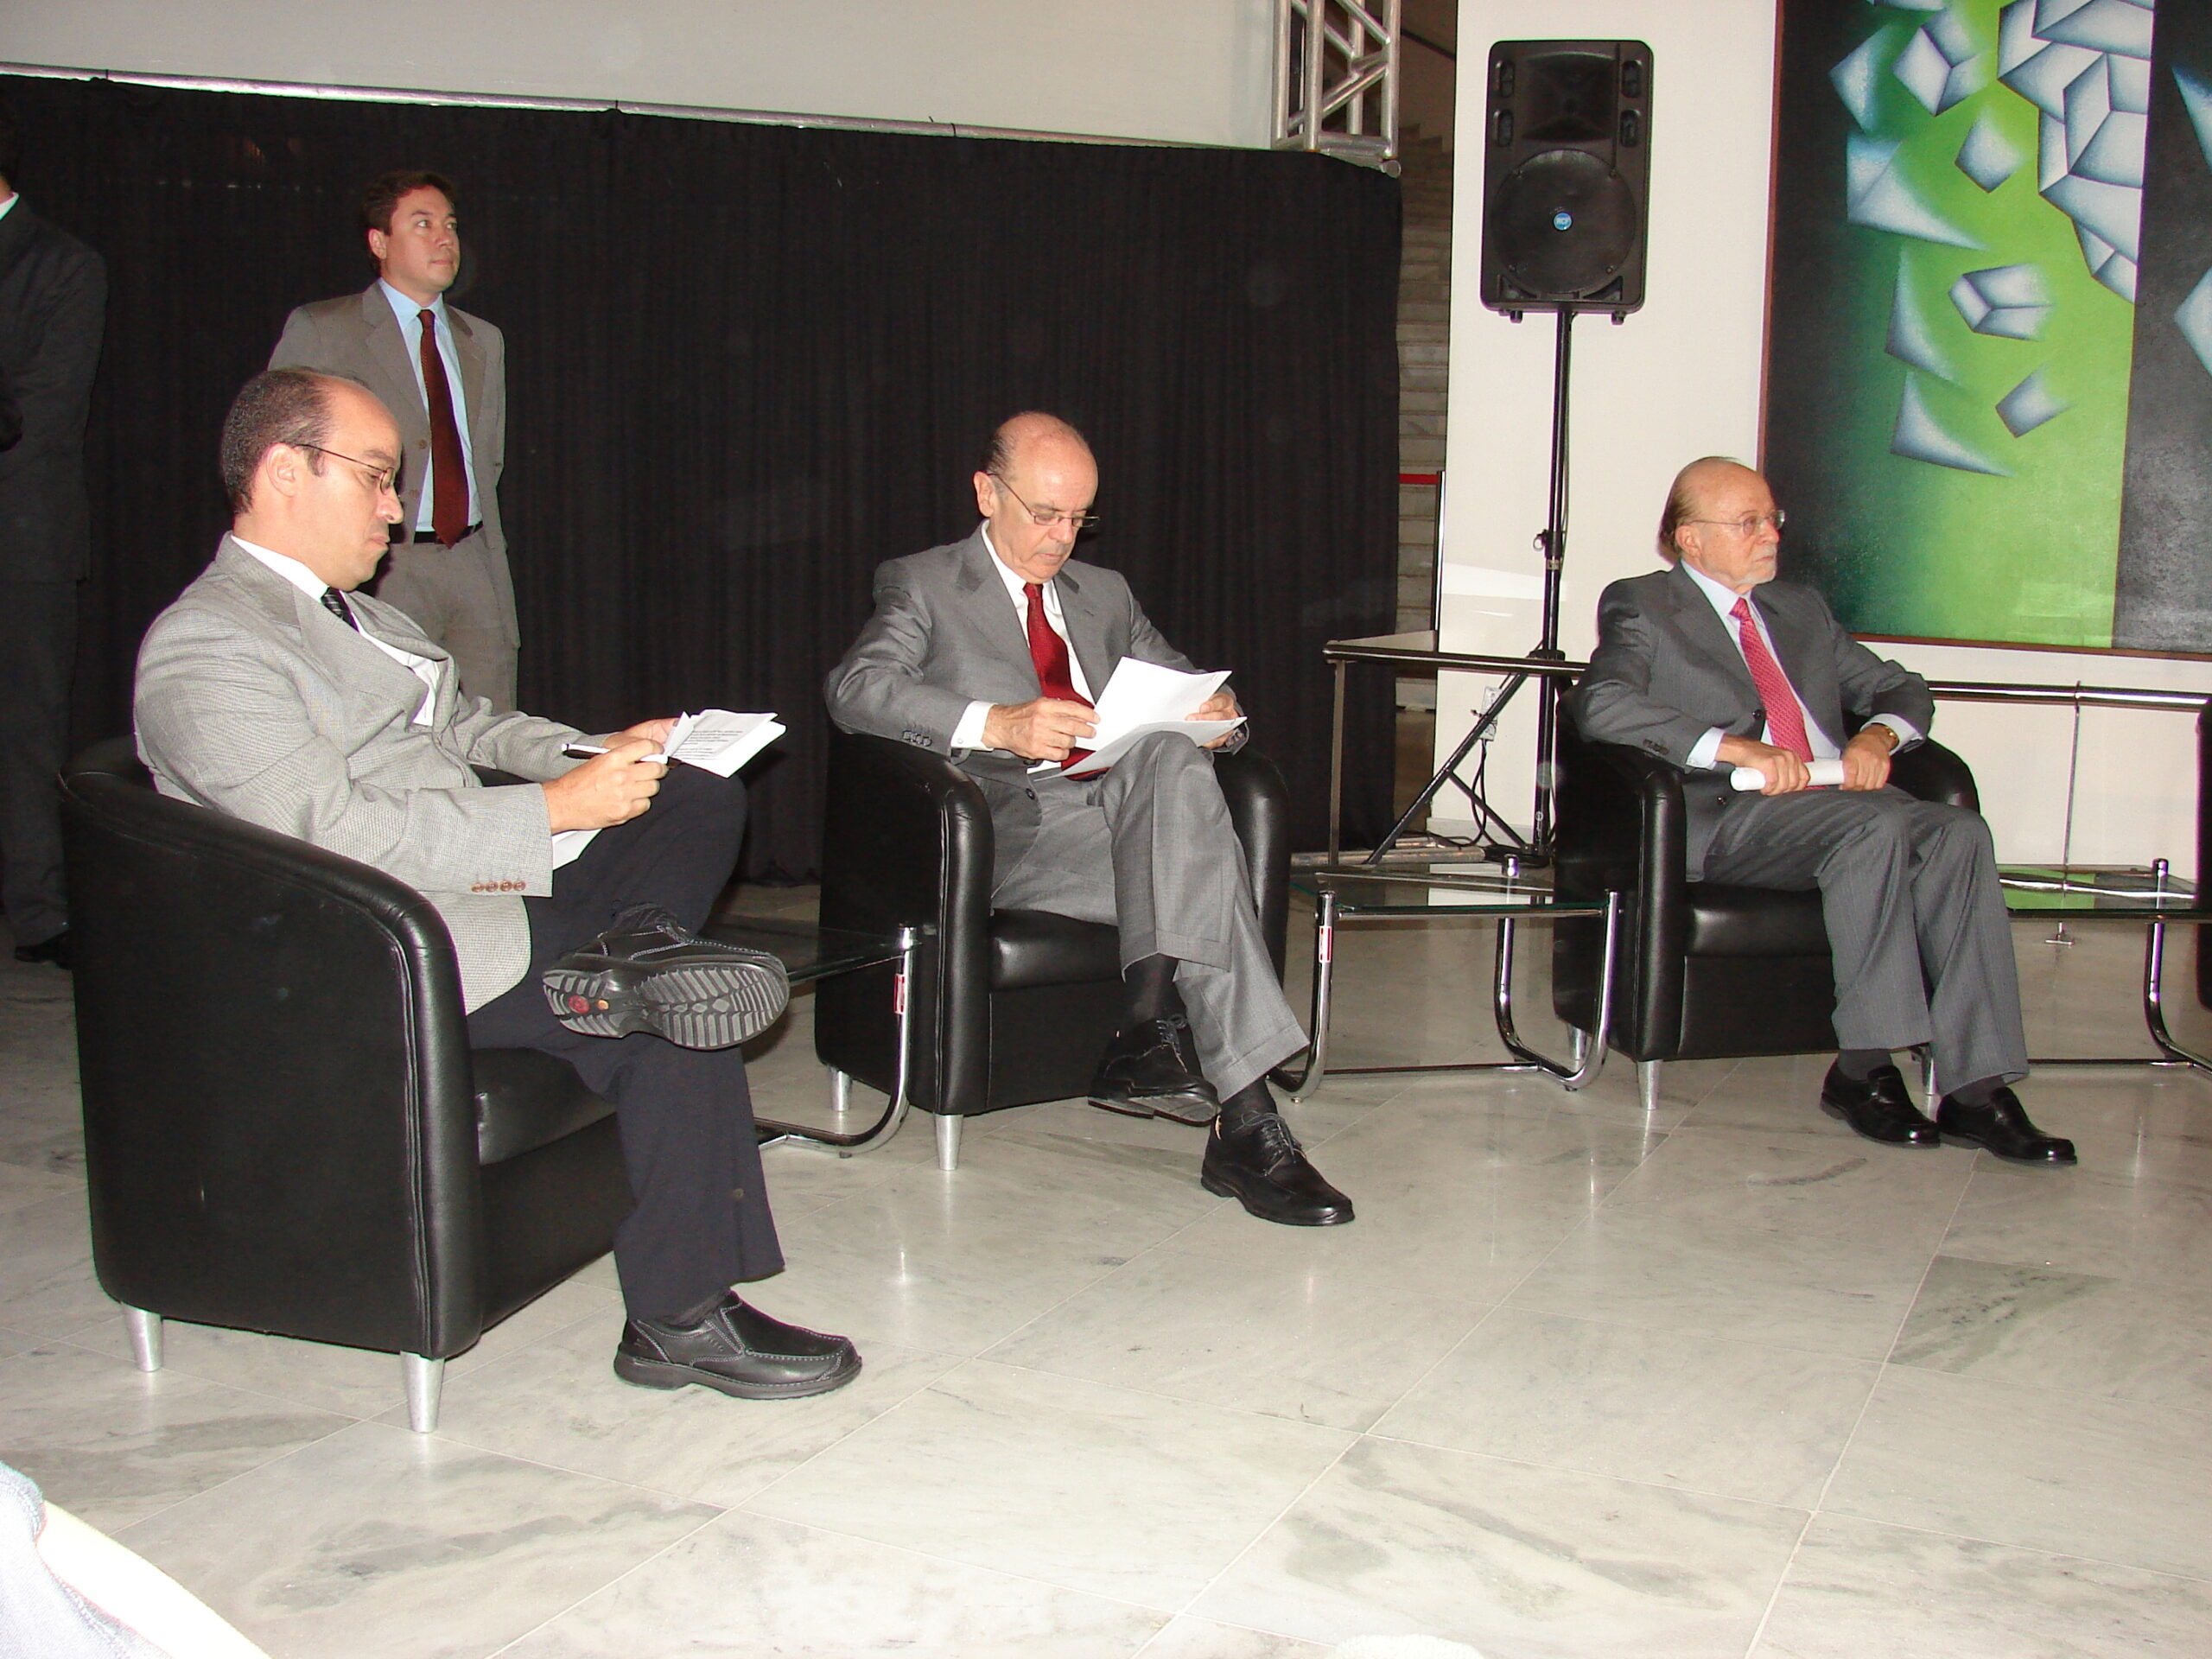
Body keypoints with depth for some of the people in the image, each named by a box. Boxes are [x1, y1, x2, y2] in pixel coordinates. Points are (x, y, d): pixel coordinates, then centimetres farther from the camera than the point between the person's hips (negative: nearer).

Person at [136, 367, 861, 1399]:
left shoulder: (350, 610, 20)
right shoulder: (202, 647, -13)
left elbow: (463, 726, 26)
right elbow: (337, 833, -23)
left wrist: (595, 755, 6)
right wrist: (554, 808, -21)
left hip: (479, 878, 10)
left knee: (701, 801, 1)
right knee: (678, 1031, -21)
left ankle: (624, 949, -24)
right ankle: (682, 1321, -10)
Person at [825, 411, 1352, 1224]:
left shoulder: (1104, 593, 29)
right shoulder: (923, 585, 11)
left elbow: (1181, 682, 29)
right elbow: (854, 689, -8)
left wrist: (1214, 708, 0)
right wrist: (995, 723, -25)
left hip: (1124, 807, 5)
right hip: (1016, 828, -5)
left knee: (1173, 758, -32)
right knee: (1203, 871, -32)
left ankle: (1151, 1026, -35)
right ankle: (1246, 1124, -34)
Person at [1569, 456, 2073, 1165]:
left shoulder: (1802, 609, 29)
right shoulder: (1642, 607, 8)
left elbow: (1903, 688, 28)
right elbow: (1599, 703, -11)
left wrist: (1879, 733, 1)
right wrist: (1735, 747, -22)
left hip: (1842, 798, 6)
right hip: (1730, 815, -5)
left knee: (1959, 831, -25)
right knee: (1877, 825, -33)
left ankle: (1976, 1089, -28)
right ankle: (1864, 1068, -25)